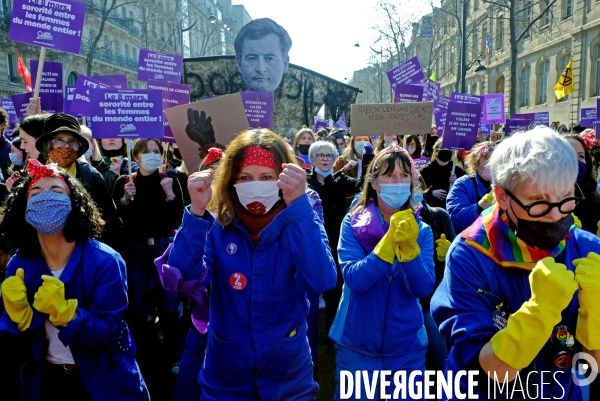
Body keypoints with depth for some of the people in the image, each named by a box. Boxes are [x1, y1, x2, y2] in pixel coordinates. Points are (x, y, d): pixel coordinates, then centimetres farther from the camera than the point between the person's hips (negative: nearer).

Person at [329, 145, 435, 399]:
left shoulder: (421, 230, -1)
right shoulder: (353, 223, -8)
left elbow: (423, 288, -12)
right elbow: (355, 279, -19)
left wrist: (409, 246, -27)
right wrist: (390, 240, -29)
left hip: (407, 348, 2)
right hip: (356, 346, -1)